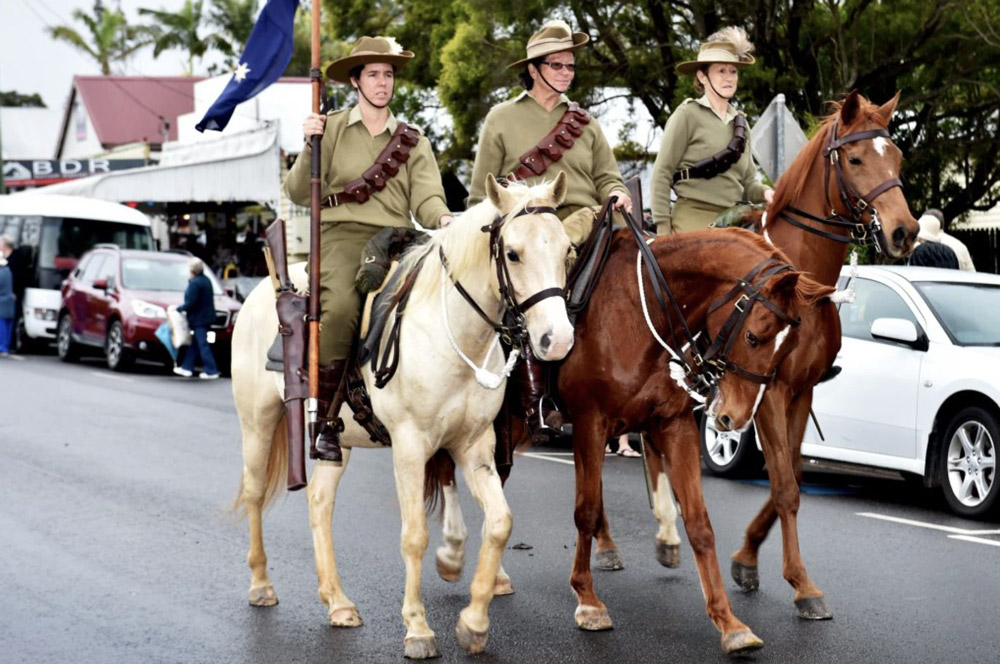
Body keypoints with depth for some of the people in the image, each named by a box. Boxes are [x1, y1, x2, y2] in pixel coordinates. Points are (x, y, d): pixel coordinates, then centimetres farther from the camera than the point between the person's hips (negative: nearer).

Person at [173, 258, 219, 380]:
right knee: (195, 343, 15)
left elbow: (190, 303, -20)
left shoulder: (194, 283, -19)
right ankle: (187, 367, 23)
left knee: (202, 344, -5)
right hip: (206, 316, 10)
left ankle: (211, 371, -4)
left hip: (199, 318, -10)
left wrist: (179, 309, -5)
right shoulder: (206, 280, 9)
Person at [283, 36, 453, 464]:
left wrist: (443, 219, -17)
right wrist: (310, 148, -10)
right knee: (340, 305, -35)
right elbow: (298, 193, 7)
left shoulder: (413, 140, 20)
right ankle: (326, 421, -24)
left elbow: (426, 196, 6)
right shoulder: (330, 130, 13)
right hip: (342, 235, -3)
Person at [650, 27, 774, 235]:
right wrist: (662, 227, -10)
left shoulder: (740, 123, 16)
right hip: (693, 219, -6)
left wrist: (764, 192, -2)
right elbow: (662, 175, -4)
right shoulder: (687, 115, -1)